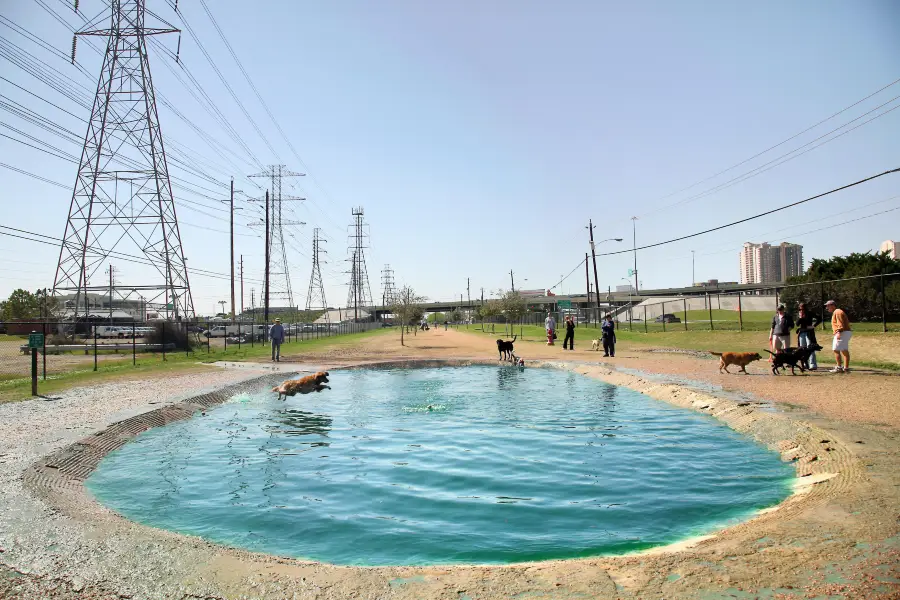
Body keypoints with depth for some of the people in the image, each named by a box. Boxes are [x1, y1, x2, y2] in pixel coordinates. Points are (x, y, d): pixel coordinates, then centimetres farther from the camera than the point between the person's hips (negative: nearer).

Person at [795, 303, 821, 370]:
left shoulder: (809, 314, -2)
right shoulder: (799, 315, 10)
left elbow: (819, 319, -5)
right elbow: (797, 324, 2)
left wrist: (813, 326, -11)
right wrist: (800, 317, -11)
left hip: (809, 333, -6)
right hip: (801, 333, 6)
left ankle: (813, 365, -14)